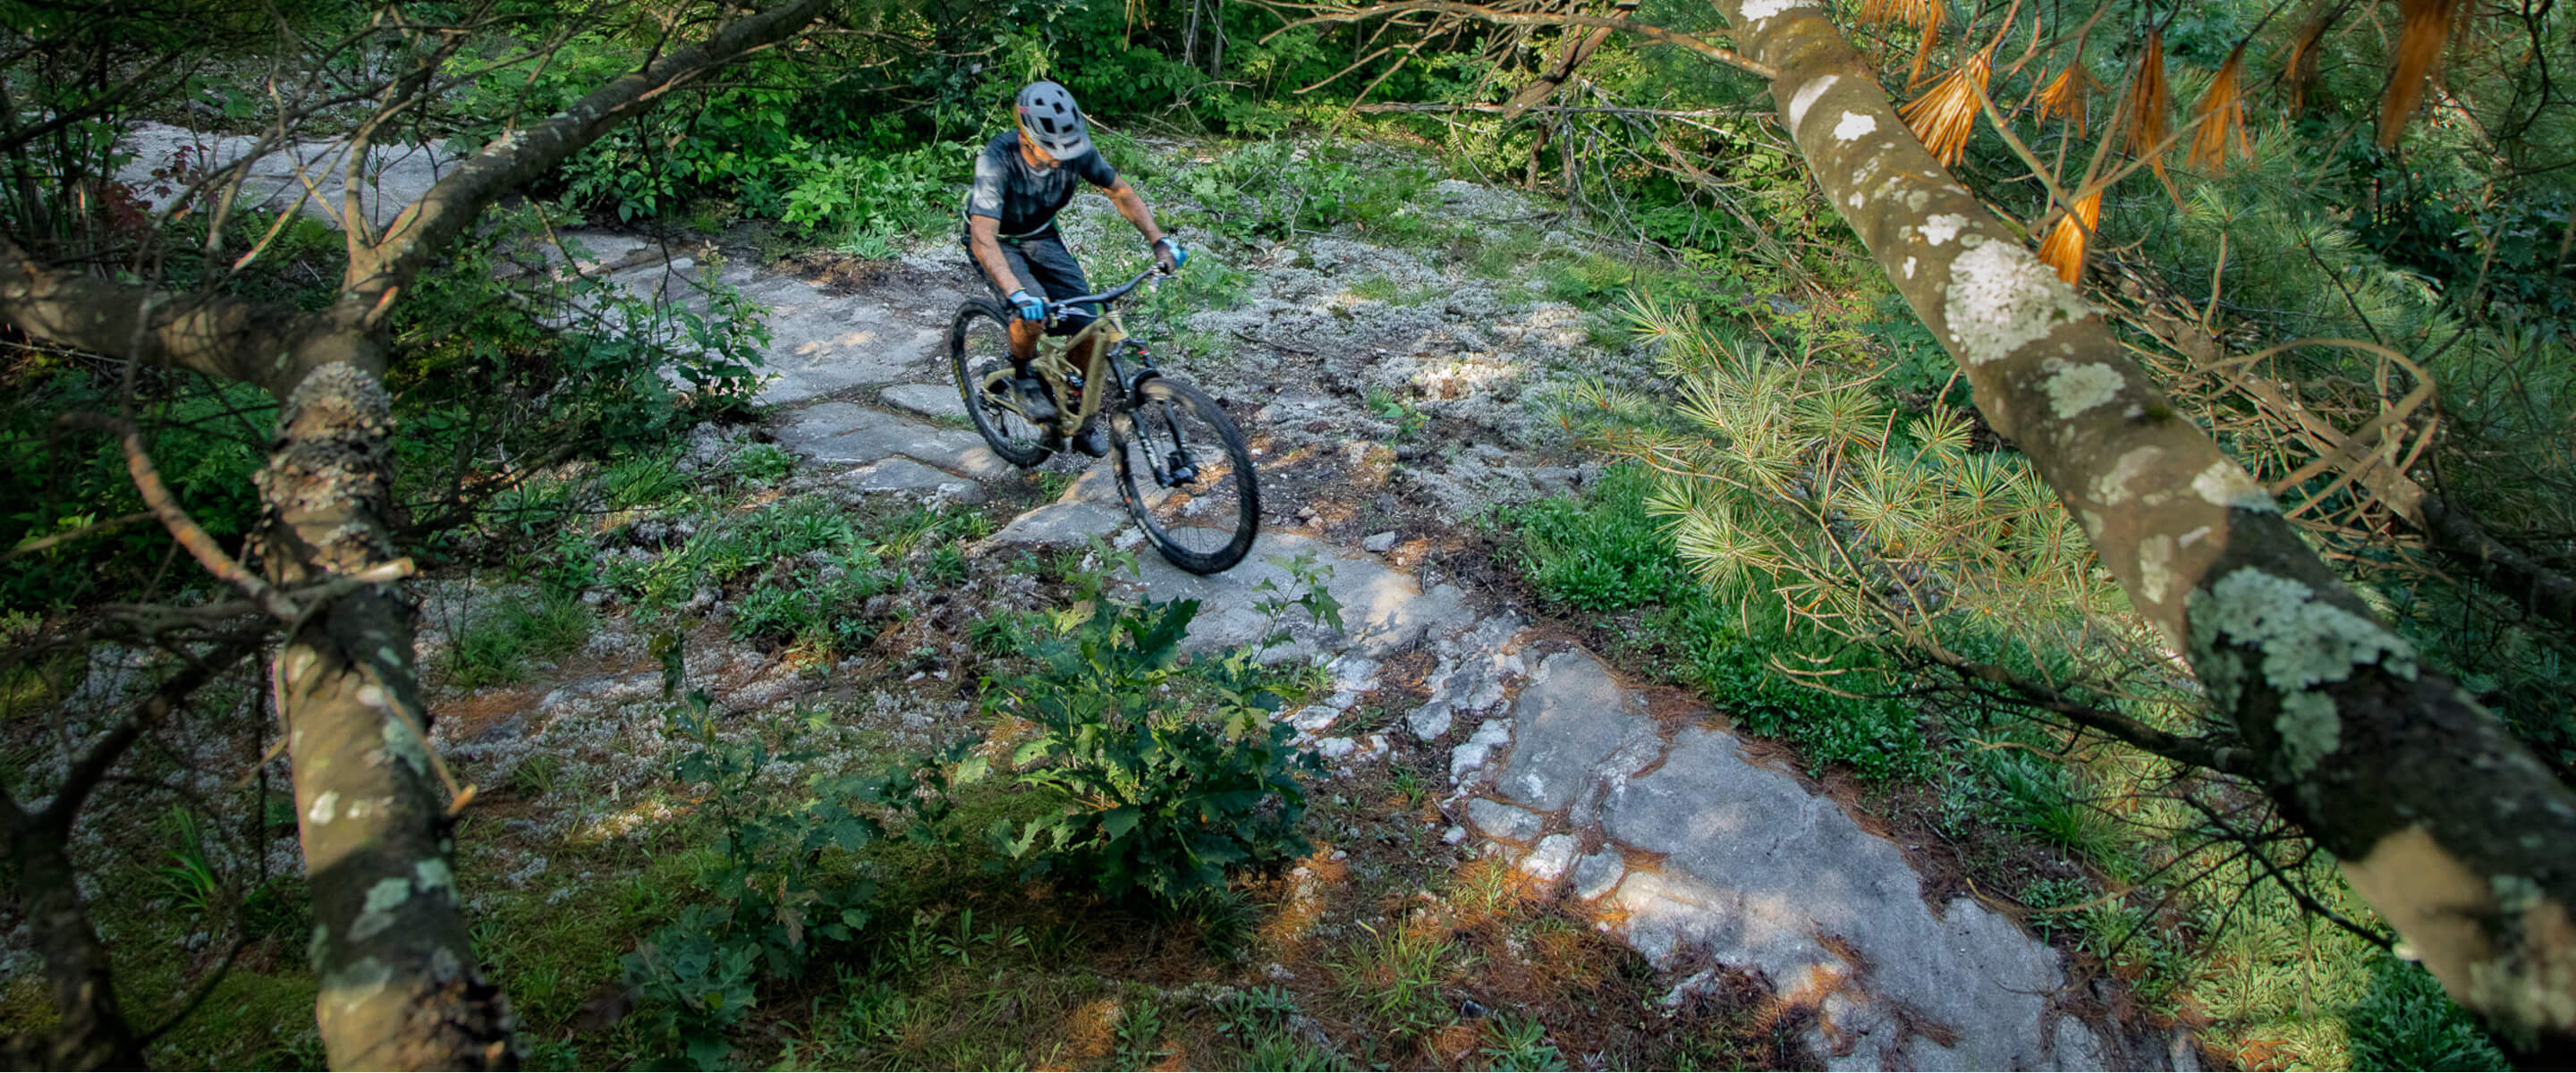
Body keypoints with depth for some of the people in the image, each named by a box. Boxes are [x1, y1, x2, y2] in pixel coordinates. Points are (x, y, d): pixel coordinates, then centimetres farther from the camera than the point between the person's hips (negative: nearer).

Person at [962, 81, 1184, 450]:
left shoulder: (1074, 148, -24)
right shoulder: (997, 160, -36)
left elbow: (1120, 191, -9)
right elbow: (983, 240, -44)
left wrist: (1160, 241, -21)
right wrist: (1018, 293, -58)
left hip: (1041, 236, 4)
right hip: (998, 241, -4)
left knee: (1089, 327, -9)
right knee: (1033, 313, -32)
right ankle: (1020, 375, 0)